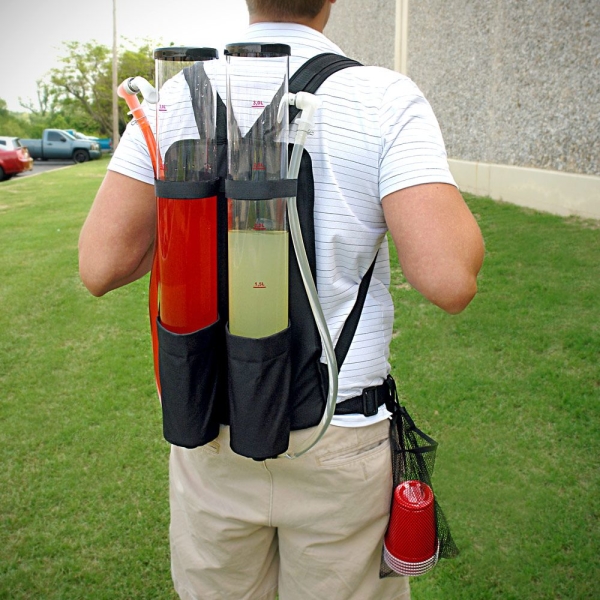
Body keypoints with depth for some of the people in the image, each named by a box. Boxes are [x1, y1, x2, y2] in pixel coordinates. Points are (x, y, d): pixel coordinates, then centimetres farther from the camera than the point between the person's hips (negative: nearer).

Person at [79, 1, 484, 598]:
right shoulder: (387, 100, -13)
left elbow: (100, 267, -8)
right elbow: (450, 282, -20)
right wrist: (449, 192, 0)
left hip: (209, 435, 3)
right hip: (340, 439, -2)